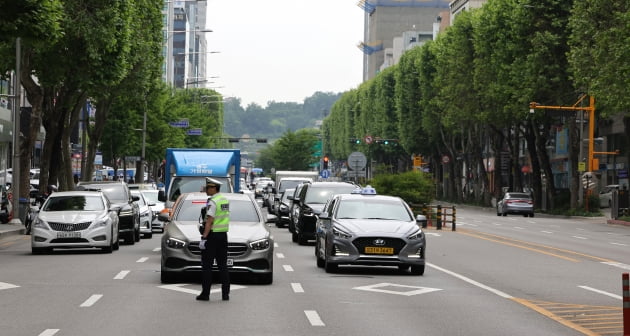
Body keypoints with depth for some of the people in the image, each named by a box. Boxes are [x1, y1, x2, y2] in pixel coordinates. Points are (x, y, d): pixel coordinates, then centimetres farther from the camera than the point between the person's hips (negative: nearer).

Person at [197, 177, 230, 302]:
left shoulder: (212, 202, -15)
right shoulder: (225, 200, 12)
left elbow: (210, 221, -20)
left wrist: (204, 238, -21)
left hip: (212, 235, -8)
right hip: (223, 235, 8)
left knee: (207, 265, -3)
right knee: (223, 265, 10)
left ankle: (205, 293, -4)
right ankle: (225, 293, 8)